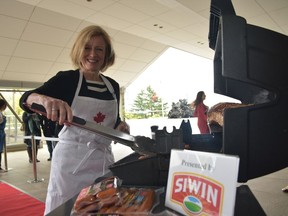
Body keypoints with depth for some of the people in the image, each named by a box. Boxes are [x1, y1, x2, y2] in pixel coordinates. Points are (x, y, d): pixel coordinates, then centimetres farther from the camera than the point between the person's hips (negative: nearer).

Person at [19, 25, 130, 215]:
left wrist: (121, 126, -7)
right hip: (71, 159, -4)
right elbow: (25, 99, -16)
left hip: (104, 159, 4)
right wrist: (44, 99, -38)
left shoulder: (113, 86, 6)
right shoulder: (67, 79, -6)